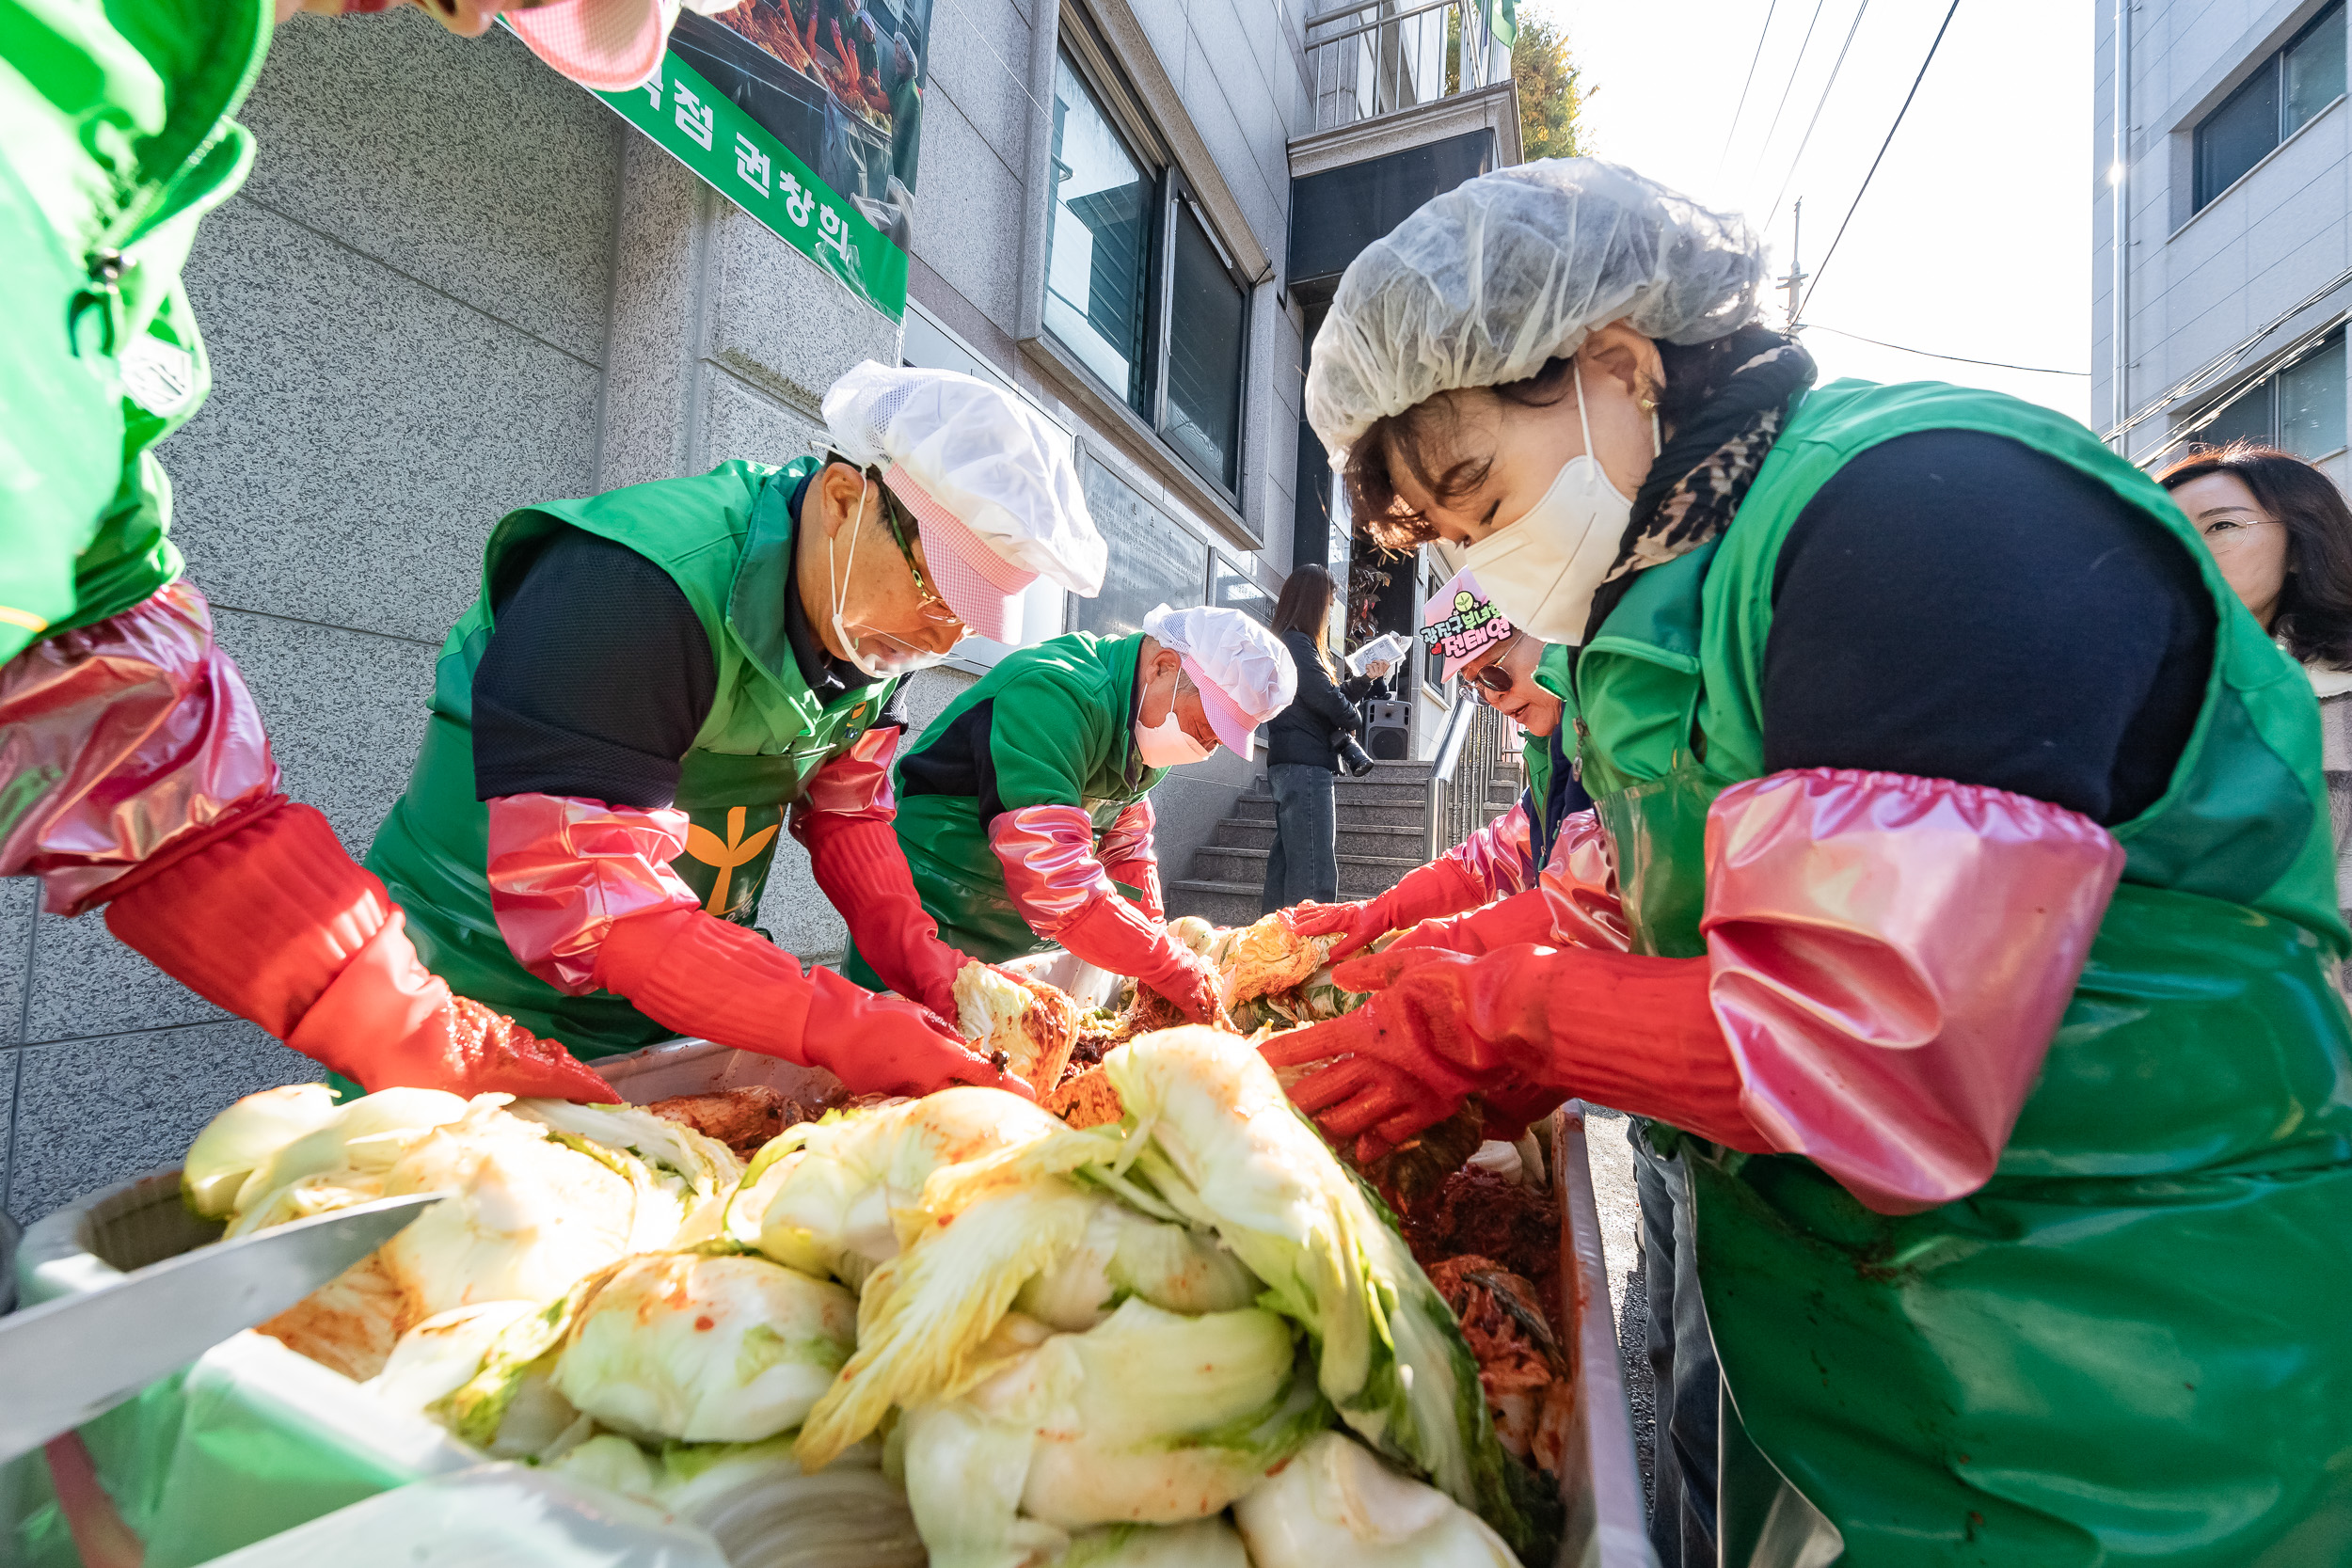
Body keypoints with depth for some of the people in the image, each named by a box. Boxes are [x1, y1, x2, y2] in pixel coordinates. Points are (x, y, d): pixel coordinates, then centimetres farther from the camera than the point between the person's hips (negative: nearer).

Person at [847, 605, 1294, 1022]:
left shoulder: (1146, 730, 3)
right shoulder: (1054, 695, -29)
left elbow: (1126, 847, 10)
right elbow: (1053, 877, -35)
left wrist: (1156, 942, -3)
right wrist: (1170, 967, -29)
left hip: (1034, 935, 8)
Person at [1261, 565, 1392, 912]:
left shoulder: (1288, 642, 22)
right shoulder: (1298, 643, -11)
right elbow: (1325, 696, -18)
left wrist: (1366, 679, 21)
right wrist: (1352, 720, 0)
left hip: (1288, 766, 11)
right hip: (1305, 765, -11)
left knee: (1285, 863, 12)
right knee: (1315, 873, -13)